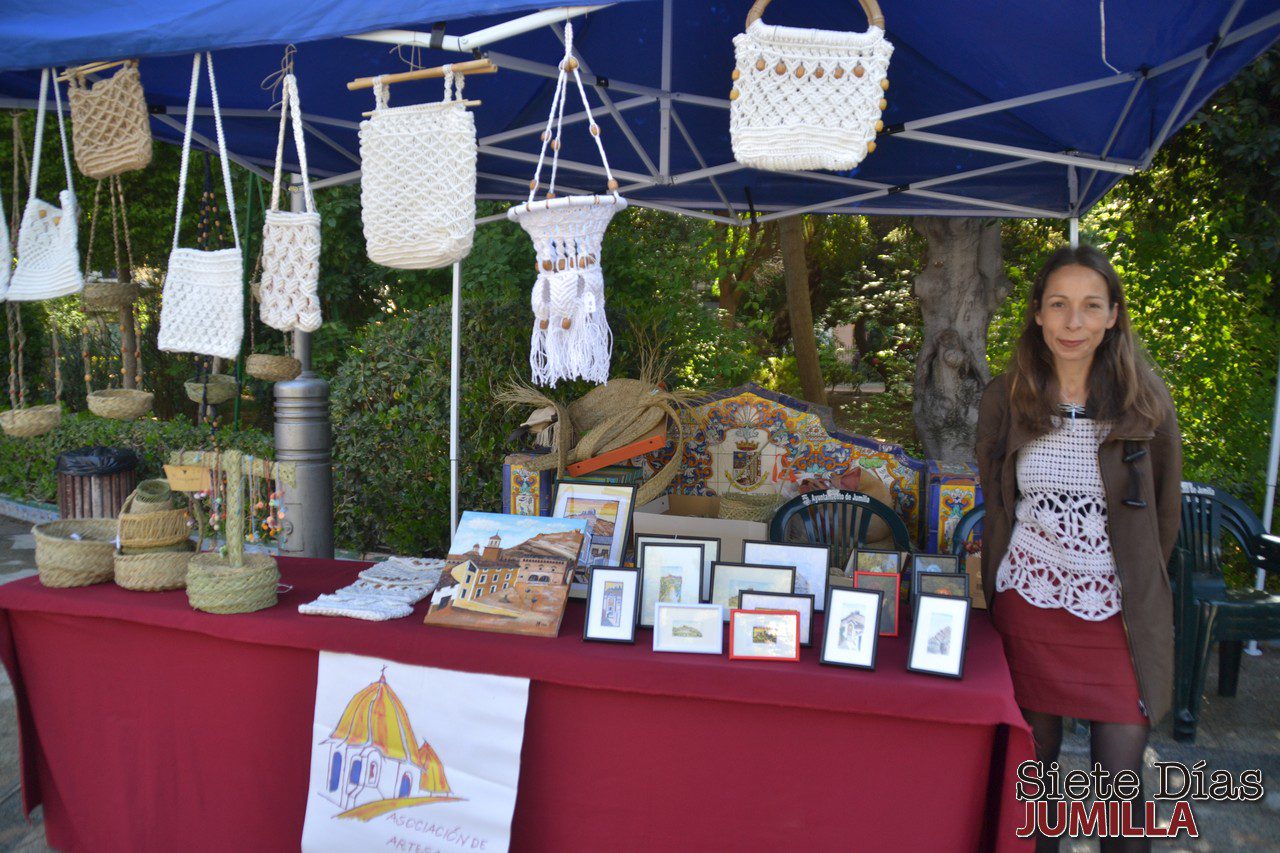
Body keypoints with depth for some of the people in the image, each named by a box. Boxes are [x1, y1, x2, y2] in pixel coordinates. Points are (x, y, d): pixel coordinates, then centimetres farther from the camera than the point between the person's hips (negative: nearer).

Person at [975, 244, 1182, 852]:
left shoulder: (1145, 402, -5)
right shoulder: (1006, 399, -2)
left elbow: (1165, 513, 6)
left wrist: (1137, 586, 6)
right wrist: (1002, 583, 6)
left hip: (1116, 612, -1)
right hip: (1029, 602, 1)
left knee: (1121, 767, 3)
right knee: (1035, 757, 12)